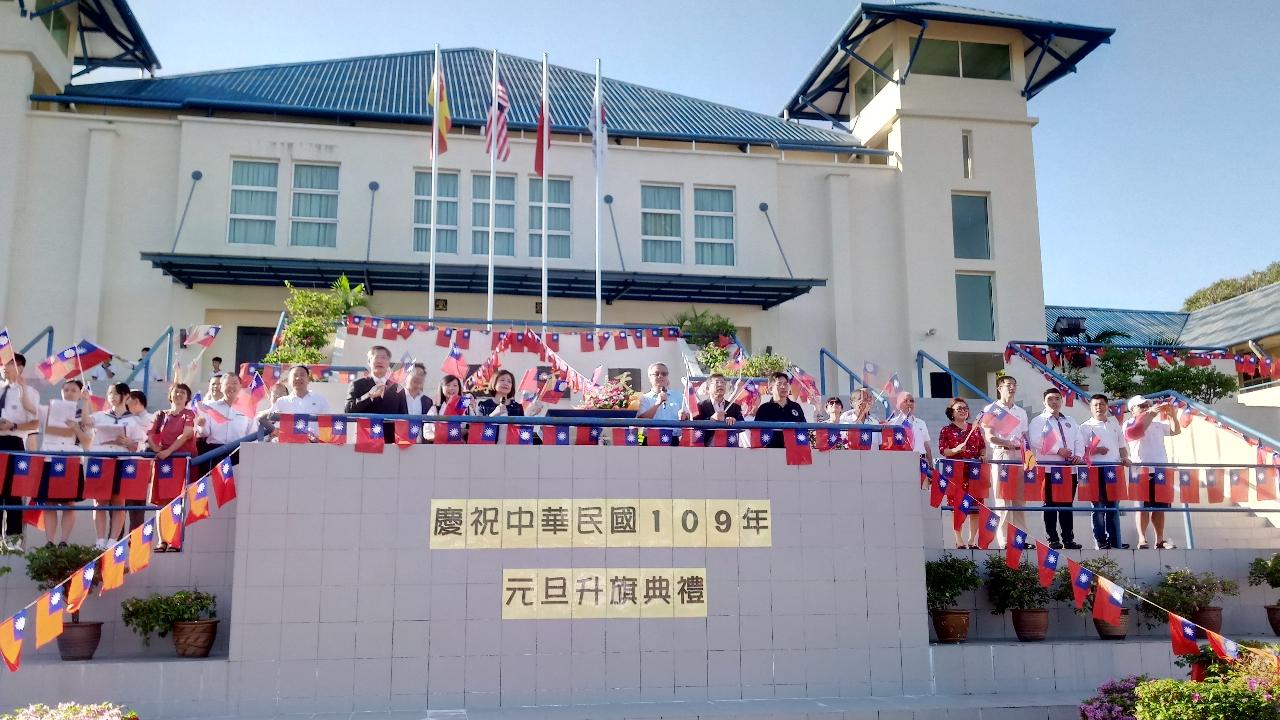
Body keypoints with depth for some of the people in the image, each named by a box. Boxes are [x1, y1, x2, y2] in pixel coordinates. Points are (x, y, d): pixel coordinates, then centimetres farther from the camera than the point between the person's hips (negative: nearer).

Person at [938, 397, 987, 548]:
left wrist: (983, 455, -2)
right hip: (956, 472, -3)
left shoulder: (975, 428, 15)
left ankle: (972, 539, 11)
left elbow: (983, 446, 18)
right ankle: (959, 540, 1)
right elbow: (943, 451, -4)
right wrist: (956, 450, -21)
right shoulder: (946, 431, 4)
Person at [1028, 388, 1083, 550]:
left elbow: (1078, 441, 14)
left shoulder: (1070, 422, 21)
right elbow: (1036, 441, -13)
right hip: (1049, 469, -5)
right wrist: (1058, 450, -17)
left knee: (1067, 505, 6)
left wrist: (1078, 455, -6)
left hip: (1069, 469, 5)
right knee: (1051, 505, -3)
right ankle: (1053, 540, 1)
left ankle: (1068, 539, 9)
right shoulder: (1038, 421, 3)